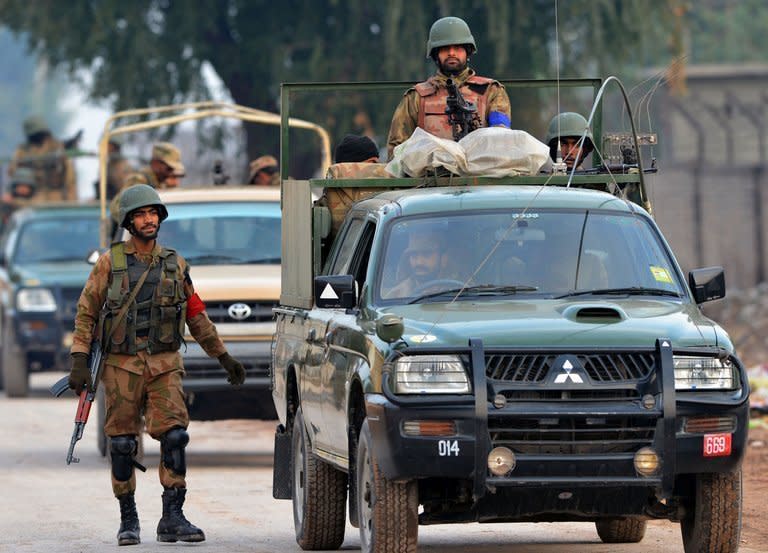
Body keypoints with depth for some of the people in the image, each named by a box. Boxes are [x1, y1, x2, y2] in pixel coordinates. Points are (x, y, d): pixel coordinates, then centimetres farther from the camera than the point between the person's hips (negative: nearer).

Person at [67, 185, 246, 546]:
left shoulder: (174, 265, 10)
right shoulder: (110, 263, 2)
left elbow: (196, 316, 19)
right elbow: (86, 312, 2)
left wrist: (223, 357, 21)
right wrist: (80, 362, -7)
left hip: (164, 365, 2)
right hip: (121, 366, -1)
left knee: (174, 435, -12)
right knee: (122, 444, 0)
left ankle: (173, 518, -10)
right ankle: (128, 520, 12)